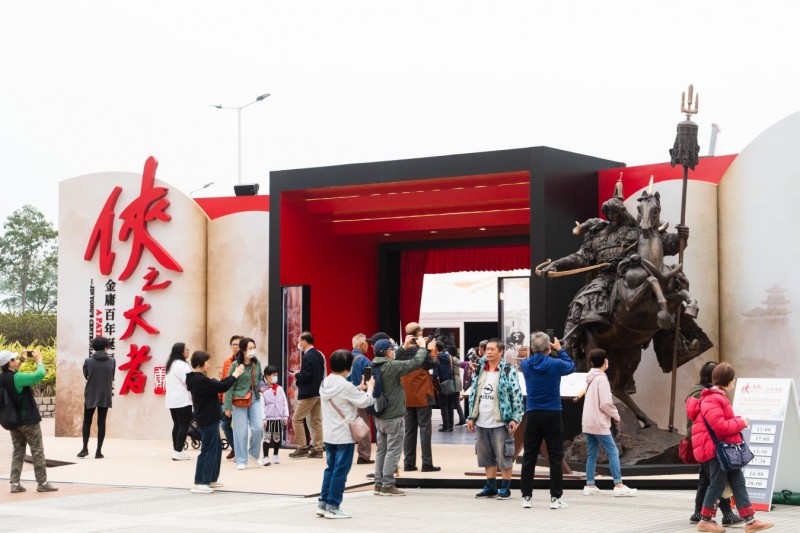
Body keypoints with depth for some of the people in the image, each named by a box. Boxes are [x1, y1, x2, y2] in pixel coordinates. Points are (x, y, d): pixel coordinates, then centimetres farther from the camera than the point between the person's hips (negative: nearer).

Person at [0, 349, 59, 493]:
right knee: (37, 451, 2)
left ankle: (15, 483, 7)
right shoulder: (17, 378, -24)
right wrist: (38, 359, -11)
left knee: (18, 452, 12)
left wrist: (21, 361, 14)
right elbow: (40, 374, -26)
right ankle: (42, 483, 5)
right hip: (28, 420, -7)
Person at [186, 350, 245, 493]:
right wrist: (235, 375, -9)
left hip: (209, 419, 11)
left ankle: (211, 479, 27)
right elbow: (222, 387, -22)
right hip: (208, 420, -11)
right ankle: (199, 483, -5)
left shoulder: (197, 379, 11)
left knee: (216, 448, 19)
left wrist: (233, 374, 8)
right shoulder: (200, 380, -22)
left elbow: (218, 384, 14)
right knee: (208, 450, -7)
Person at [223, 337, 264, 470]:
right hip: (239, 400, -4)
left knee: (257, 428, -6)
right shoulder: (236, 365, -10)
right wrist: (227, 406, -7)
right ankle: (241, 461, 10)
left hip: (254, 398, 4)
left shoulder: (256, 363, 3)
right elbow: (230, 385, -7)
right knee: (241, 431, 0)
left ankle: (254, 453, 19)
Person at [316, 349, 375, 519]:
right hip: (344, 436, -8)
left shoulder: (326, 383, 6)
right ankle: (333, 506, 1)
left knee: (330, 469, 16)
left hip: (329, 435, 8)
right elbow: (365, 402, -10)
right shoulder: (345, 386, -19)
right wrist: (370, 387, 8)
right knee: (340, 471, -1)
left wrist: (359, 389, 18)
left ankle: (323, 503, 18)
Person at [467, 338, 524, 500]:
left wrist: (515, 418, -13)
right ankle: (491, 487, 21)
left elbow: (517, 396, -8)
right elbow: (473, 394, 16)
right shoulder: (480, 370, 11)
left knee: (504, 456, 0)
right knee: (487, 457, 12)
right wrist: (471, 417, 13)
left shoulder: (509, 371, -7)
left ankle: (505, 488, 8)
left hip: (500, 422, -6)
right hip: (482, 423, 6)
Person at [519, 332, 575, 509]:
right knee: (555, 458, 4)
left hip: (532, 416, 3)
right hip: (552, 416, -2)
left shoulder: (526, 365, -3)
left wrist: (537, 352, 20)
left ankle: (526, 496, 9)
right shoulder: (556, 364, -10)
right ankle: (555, 498, 3)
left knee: (529, 458, 8)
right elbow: (571, 366, 12)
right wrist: (559, 350, 21)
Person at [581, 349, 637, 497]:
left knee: (591, 454, 10)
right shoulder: (601, 379, -13)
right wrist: (616, 415, -3)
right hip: (599, 423, -9)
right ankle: (618, 486, -9)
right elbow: (605, 403, -19)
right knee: (613, 452, -6)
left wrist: (611, 415, 12)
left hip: (588, 422, 9)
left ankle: (590, 485, 9)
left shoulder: (590, 378, 13)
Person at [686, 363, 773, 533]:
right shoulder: (712, 400, -18)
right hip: (717, 450, -11)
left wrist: (738, 422, 9)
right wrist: (740, 423, -13)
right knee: (717, 484, -2)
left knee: (738, 483, 7)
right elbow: (720, 426, -26)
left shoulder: (718, 397, 17)